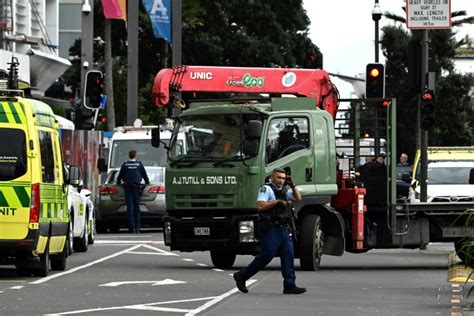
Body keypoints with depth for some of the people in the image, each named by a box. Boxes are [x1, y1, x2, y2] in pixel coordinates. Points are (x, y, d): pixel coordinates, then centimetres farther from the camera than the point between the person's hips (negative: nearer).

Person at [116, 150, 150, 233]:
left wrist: (118, 182, 31)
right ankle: (137, 227, 2)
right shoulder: (139, 164, 4)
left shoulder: (125, 164, 5)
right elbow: (144, 174, 13)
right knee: (137, 207, 5)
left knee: (130, 208, -2)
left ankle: (132, 227, -9)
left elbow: (120, 175, 13)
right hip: (136, 187, 0)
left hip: (127, 187, 0)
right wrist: (147, 182, 31)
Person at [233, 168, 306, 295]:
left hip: (283, 229, 8)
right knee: (266, 256, -7)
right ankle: (241, 276, 7)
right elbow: (260, 206, -19)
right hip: (270, 228, -8)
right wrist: (277, 201, -18)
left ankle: (289, 286, -3)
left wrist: (292, 185, 11)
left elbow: (298, 198, 23)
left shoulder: (283, 190, 20)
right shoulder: (266, 189, -7)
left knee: (288, 255, -2)